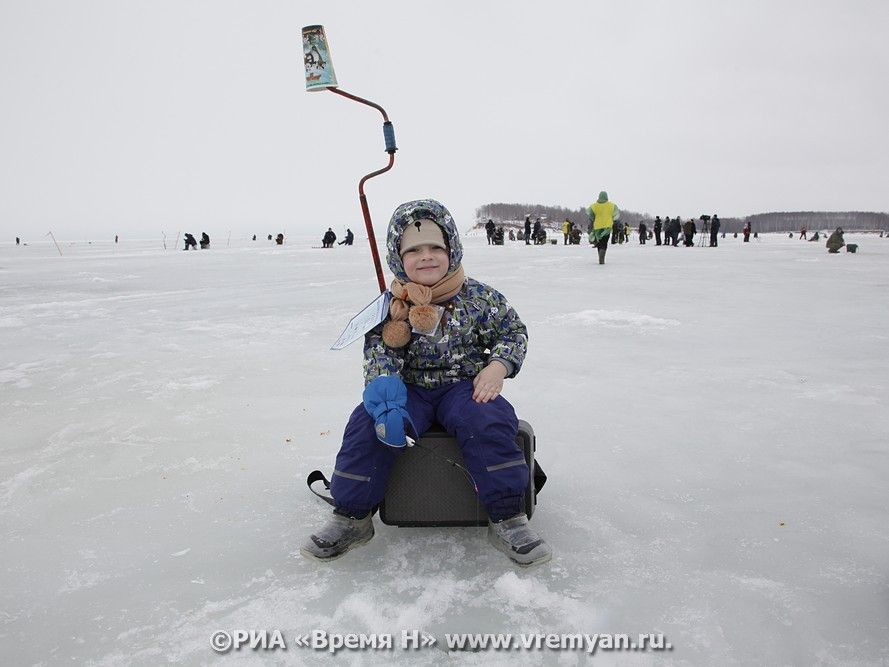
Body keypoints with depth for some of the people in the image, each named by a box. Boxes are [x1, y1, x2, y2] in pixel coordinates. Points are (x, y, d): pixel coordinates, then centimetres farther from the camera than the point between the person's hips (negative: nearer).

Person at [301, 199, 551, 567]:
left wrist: (498, 367, -14)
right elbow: (378, 350, -7)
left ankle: (508, 518, -18)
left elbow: (513, 332, 6)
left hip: (463, 386, -1)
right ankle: (351, 516, -6)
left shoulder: (478, 297, -2)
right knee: (367, 423, -25)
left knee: (490, 422, -33)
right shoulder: (392, 304, 0)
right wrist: (382, 385, -28)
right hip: (410, 389, 1)